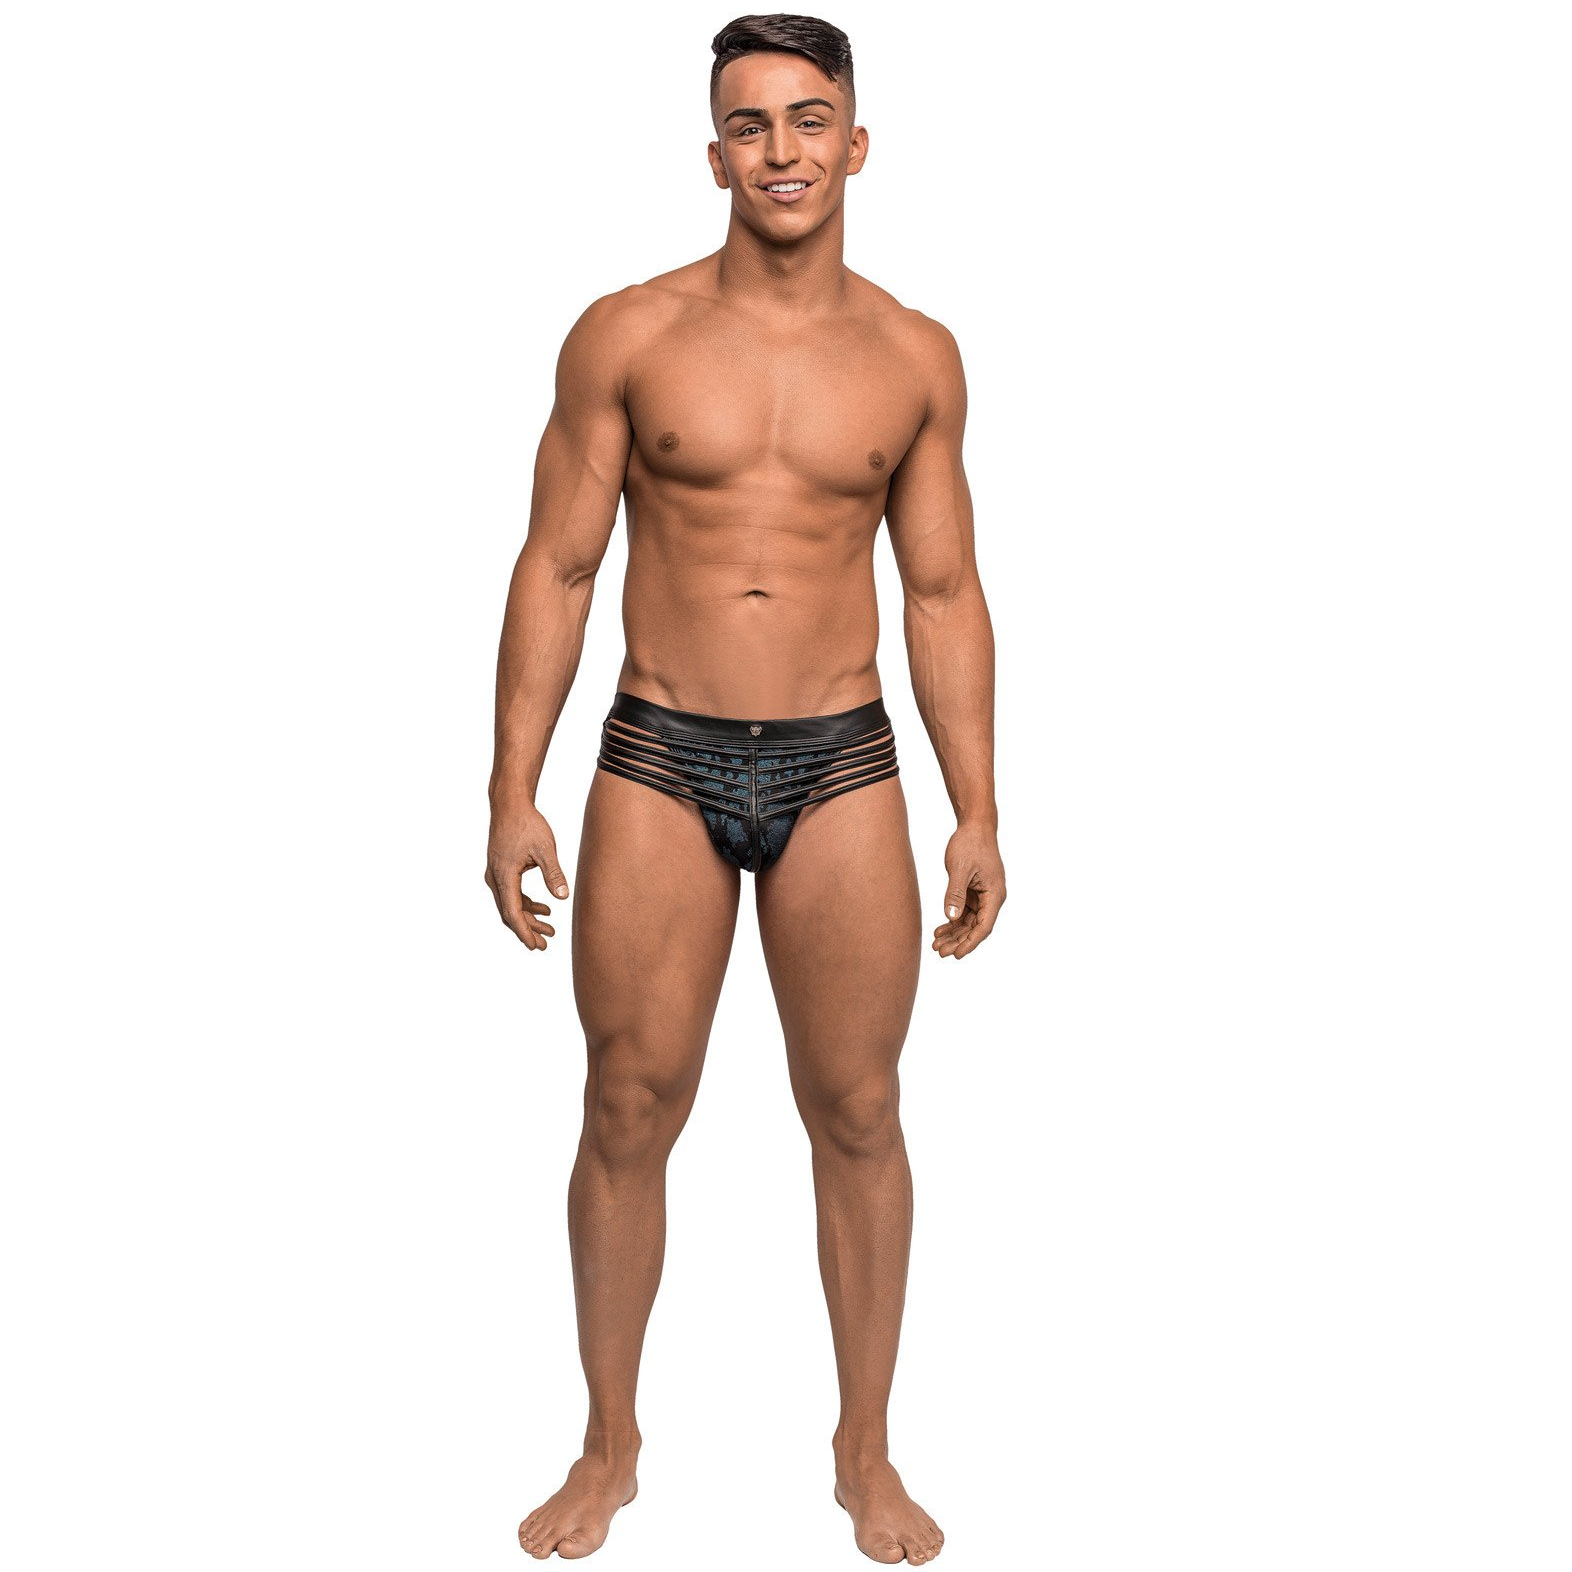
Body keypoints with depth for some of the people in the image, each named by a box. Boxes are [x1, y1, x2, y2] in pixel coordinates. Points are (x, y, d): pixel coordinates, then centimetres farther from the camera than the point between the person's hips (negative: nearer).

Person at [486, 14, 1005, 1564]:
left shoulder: (916, 358, 4)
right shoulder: (626, 336, -1)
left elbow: (945, 595, 8)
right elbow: (556, 569, 0)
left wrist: (978, 811, 4)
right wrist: (513, 794, -4)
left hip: (842, 769, 1)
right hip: (658, 766, -1)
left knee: (857, 1116, 7)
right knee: (629, 1115, 5)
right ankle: (609, 1446, 24)